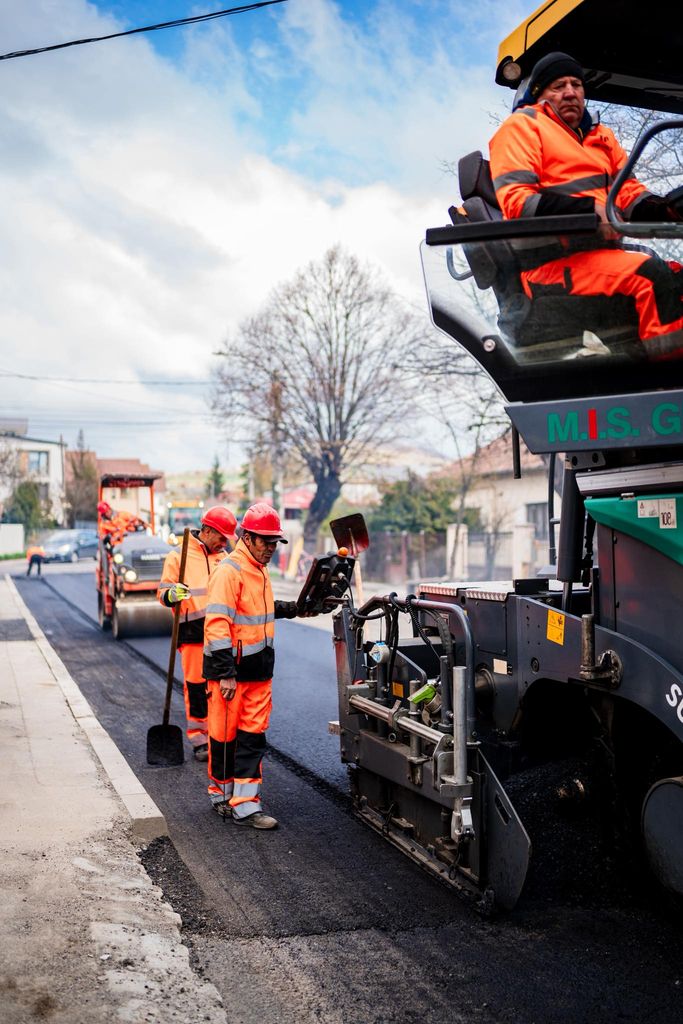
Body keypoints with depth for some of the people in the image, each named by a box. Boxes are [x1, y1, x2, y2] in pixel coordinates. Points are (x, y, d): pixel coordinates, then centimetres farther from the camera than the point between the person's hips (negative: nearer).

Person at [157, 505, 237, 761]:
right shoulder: (179, 556, -1)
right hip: (193, 632, -5)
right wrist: (171, 595, -24)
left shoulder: (223, 557, 16)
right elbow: (163, 592, -3)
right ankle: (198, 738, 10)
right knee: (196, 686, 0)